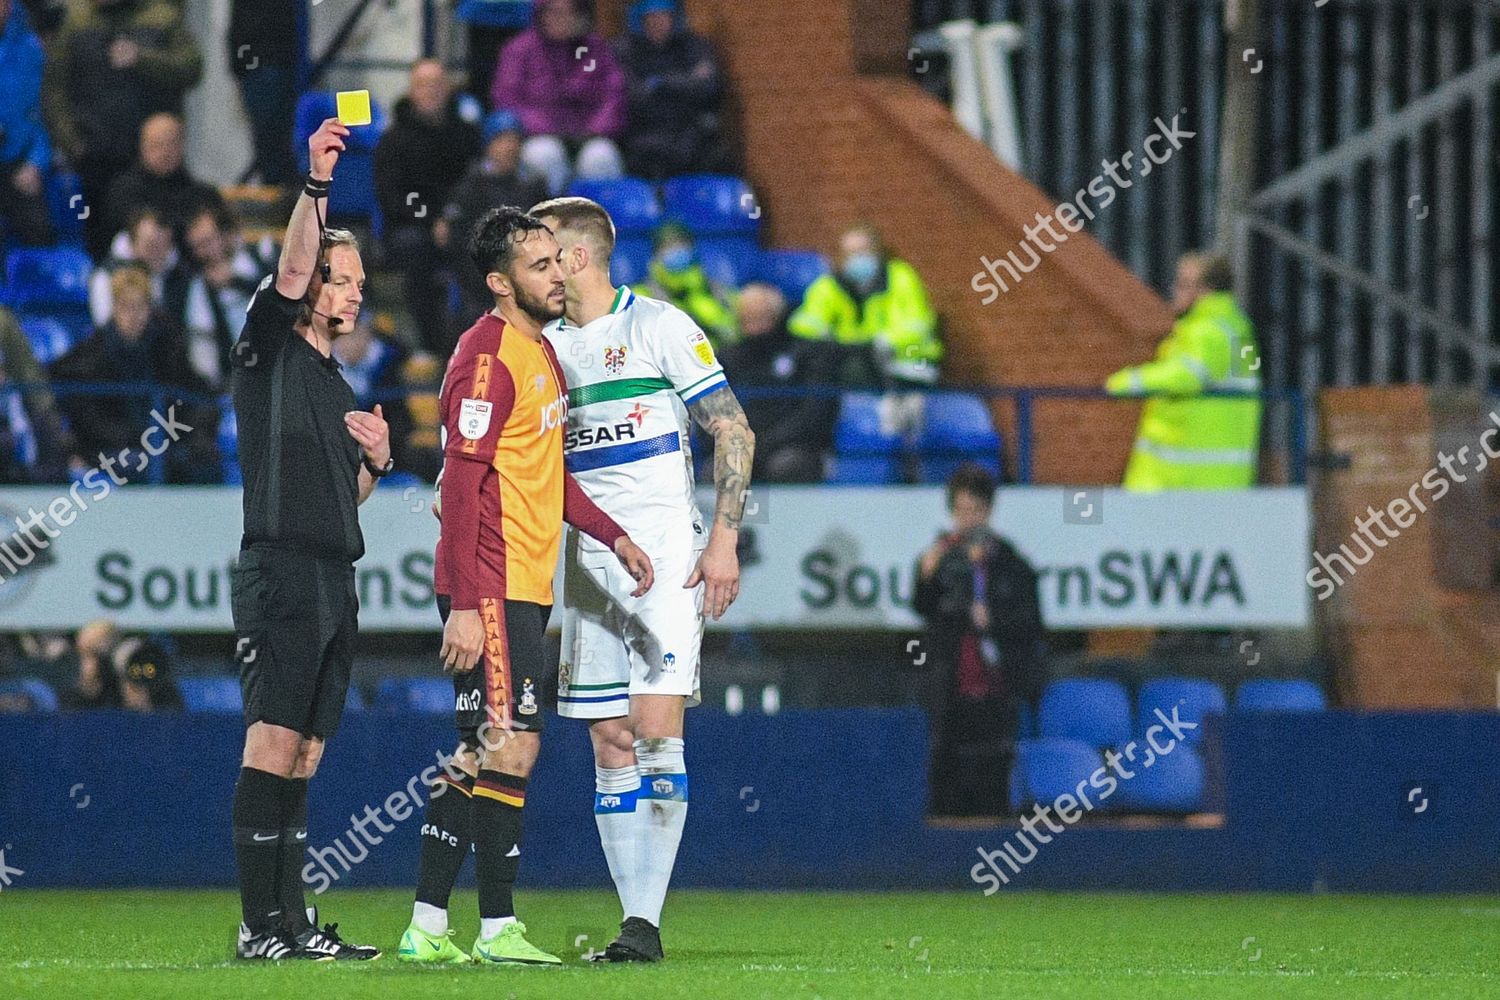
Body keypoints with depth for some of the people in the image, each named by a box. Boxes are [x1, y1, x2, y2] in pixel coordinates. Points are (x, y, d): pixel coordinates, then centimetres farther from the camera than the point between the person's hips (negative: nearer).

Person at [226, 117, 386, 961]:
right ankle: (260, 924, -16)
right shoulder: (271, 347, 1)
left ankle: (294, 921, 8)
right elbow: (292, 269, -17)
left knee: (303, 754, 7)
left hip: (334, 580, 8)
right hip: (280, 568, -8)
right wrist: (315, 187, -27)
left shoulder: (337, 383, 22)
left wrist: (376, 461, 8)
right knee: (273, 741, -13)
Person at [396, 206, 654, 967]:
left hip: (525, 589, 10)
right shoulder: (487, 356, -14)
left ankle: (428, 927, 13)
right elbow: (460, 484, -18)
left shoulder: (540, 350, 16)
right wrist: (465, 605, -23)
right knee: (511, 746, -9)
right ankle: (498, 929, -5)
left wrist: (612, 536, 19)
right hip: (493, 589, -10)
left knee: (478, 754, 10)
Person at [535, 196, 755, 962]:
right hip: (587, 559, 6)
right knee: (609, 741, 2)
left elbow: (733, 432, -5)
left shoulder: (660, 328, -4)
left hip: (665, 550, -6)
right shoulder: (545, 346, 13)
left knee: (656, 728, -13)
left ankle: (647, 920, -15)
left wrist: (724, 538, -12)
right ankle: (634, 918, 4)